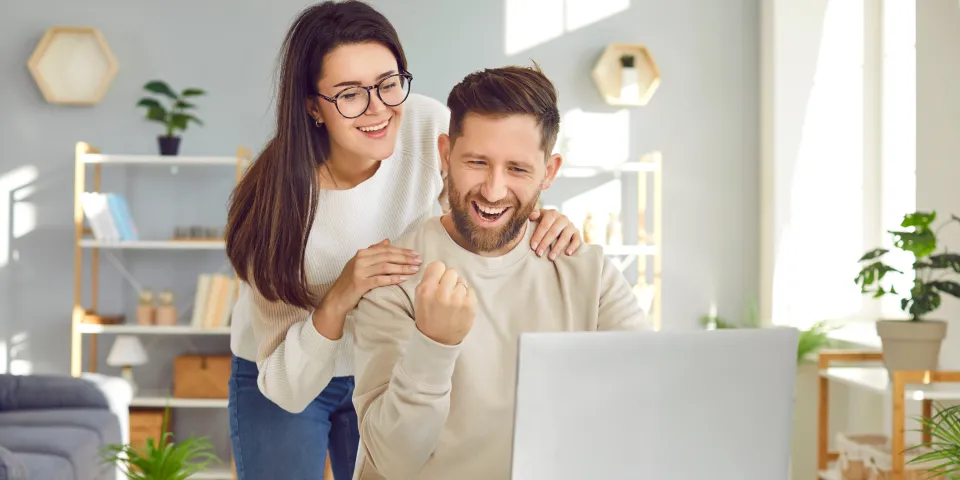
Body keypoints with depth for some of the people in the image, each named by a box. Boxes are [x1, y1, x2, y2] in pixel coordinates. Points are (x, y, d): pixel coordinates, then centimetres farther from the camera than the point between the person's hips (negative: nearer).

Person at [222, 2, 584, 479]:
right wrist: (338, 301, -45)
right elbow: (286, 390, -29)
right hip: (281, 382, -3)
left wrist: (539, 224, -27)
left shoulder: (430, 127, -23)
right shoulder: (277, 201, -31)